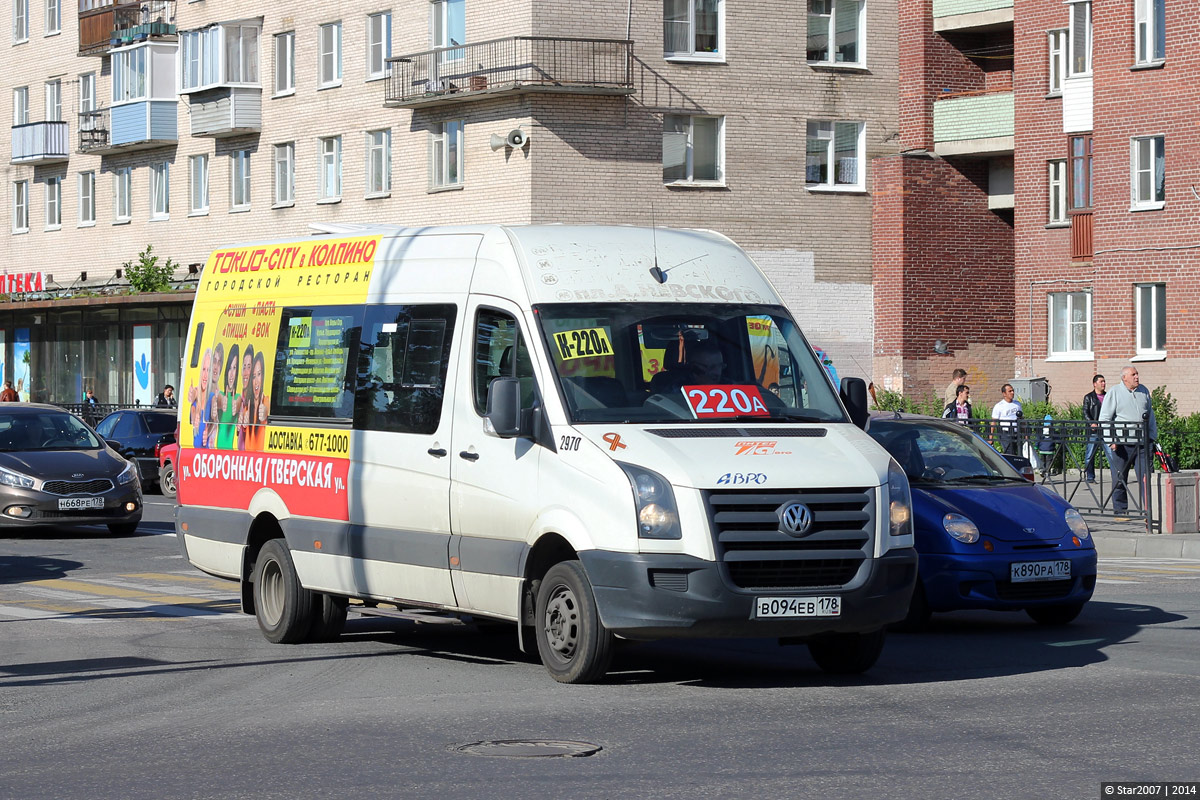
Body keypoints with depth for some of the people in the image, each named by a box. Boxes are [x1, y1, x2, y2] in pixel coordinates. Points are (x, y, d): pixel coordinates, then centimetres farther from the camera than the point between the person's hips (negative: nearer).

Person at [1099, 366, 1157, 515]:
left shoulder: (1144, 391, 13)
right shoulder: (1114, 393, -1)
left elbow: (1150, 415, 23)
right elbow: (1104, 418, -3)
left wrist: (1152, 435, 16)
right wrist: (1111, 440, -11)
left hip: (1142, 443, 3)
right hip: (1121, 443, -3)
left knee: (1145, 477, -2)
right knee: (1119, 479, 3)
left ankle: (1148, 509, -1)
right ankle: (1120, 510, 11)